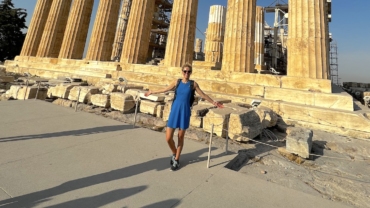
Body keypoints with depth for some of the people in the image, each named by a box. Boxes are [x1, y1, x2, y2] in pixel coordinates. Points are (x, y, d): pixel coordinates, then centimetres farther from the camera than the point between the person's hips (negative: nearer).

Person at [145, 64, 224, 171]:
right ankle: (174, 154, 29)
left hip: (185, 112, -1)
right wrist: (152, 92, 23)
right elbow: (165, 89, 16)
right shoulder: (177, 82, 5)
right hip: (175, 111, 1)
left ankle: (176, 160, 27)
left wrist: (213, 102, 9)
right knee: (168, 138, -2)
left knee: (180, 137, 8)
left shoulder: (193, 84, 1)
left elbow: (203, 95, 9)